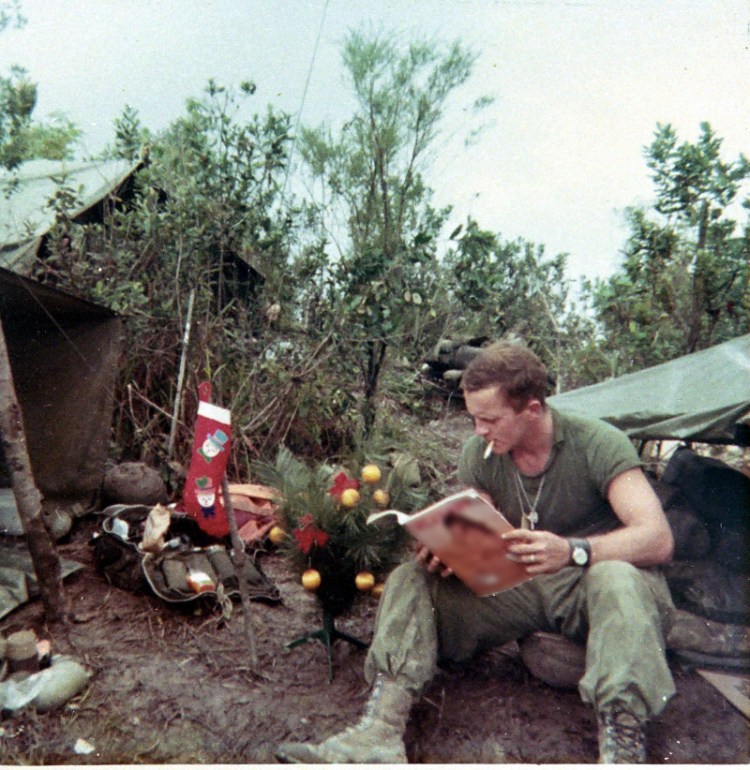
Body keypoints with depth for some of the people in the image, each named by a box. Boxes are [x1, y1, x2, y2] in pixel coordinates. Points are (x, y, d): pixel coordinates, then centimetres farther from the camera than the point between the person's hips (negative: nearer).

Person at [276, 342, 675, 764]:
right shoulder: (479, 454, -6)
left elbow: (659, 538, -27)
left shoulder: (599, 444, -19)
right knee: (411, 580, -14)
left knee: (615, 579, -39)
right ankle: (380, 733, -27)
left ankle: (622, 748, -37)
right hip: (521, 588, 4)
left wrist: (573, 551, -44)